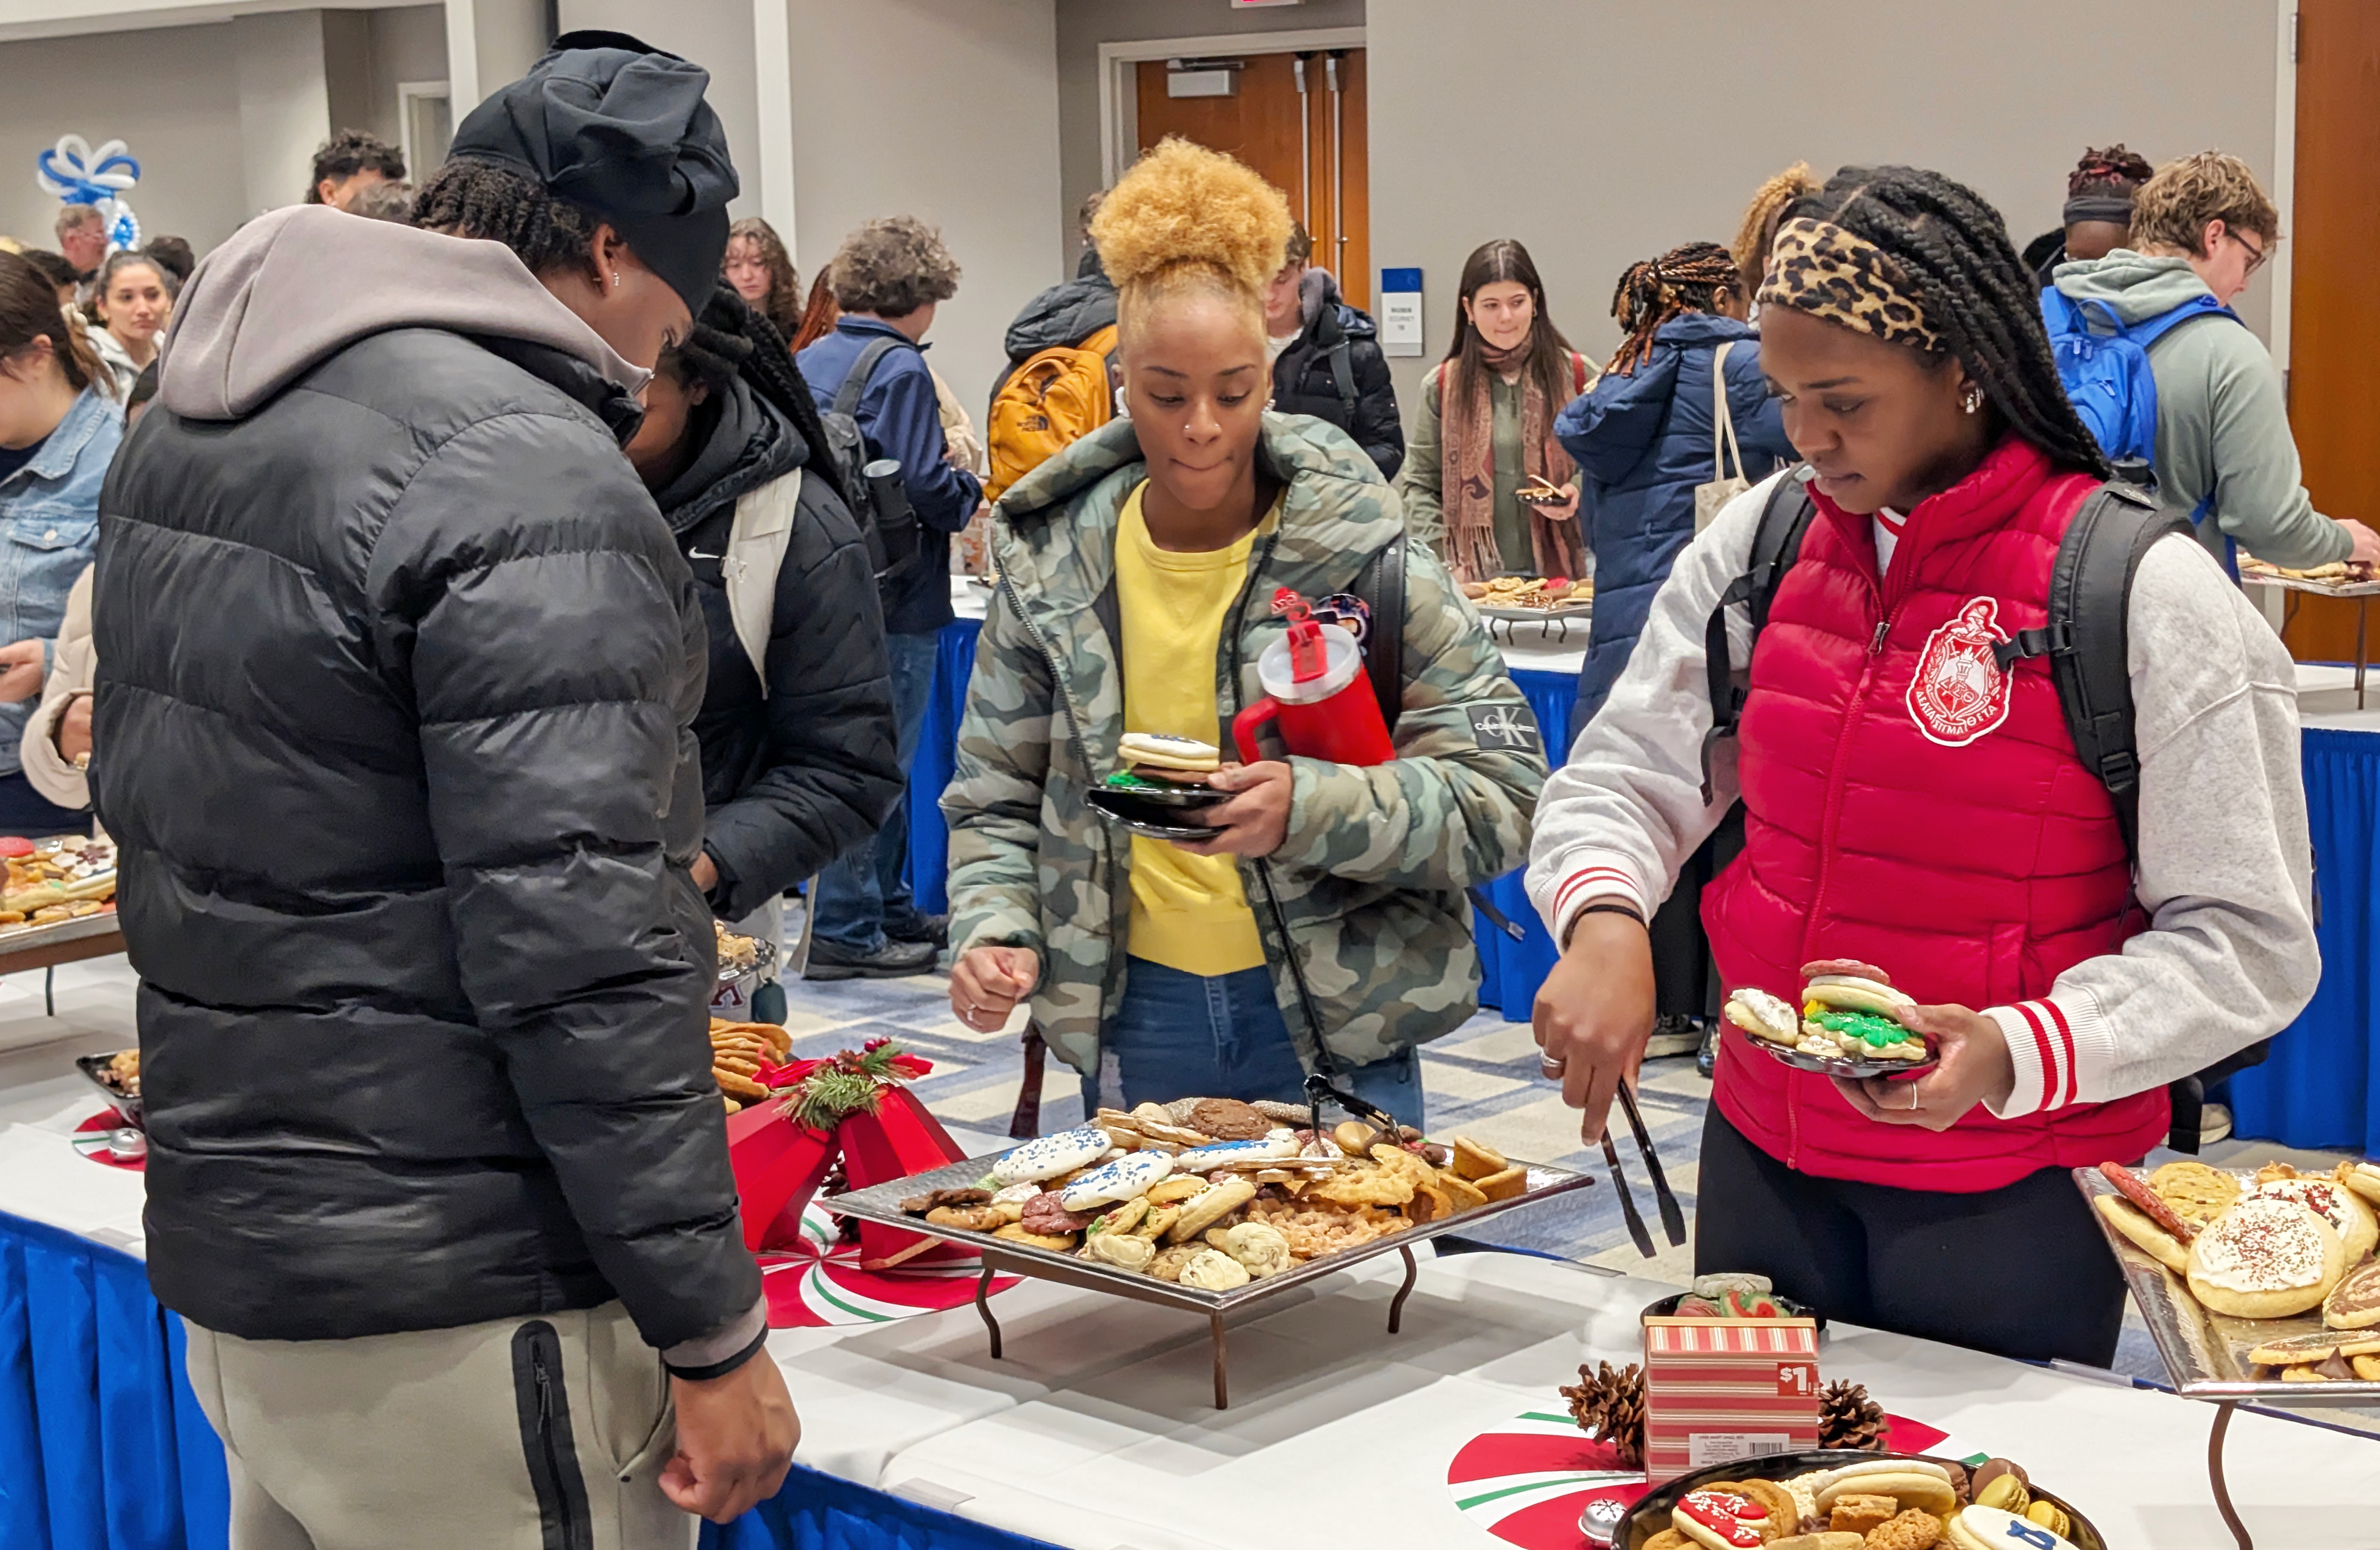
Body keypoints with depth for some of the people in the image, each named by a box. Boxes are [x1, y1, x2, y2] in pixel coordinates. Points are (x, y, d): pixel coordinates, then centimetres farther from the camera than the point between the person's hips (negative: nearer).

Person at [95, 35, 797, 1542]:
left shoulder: (192, 424, 10)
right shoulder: (527, 473, -19)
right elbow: (577, 957, -23)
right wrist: (714, 1332, -16)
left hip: (222, 1247, 9)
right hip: (451, 1310, -9)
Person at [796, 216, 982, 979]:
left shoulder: (808, 361, 8)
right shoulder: (900, 369, -15)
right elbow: (926, 485, -22)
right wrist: (970, 489, 0)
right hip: (894, 599, -8)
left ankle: (889, 908, 30)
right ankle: (843, 931, 3)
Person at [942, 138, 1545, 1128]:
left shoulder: (1358, 548, -8)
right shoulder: (1053, 563, 1)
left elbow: (1504, 788, -9)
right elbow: (997, 797, 11)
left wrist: (1314, 807, -24)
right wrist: (994, 929, -8)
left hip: (1332, 1029, -2)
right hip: (1132, 1020, 2)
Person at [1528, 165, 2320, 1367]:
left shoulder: (2144, 592, -14)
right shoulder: (1761, 539, 1)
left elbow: (2247, 942, -12)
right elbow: (1625, 773, 6)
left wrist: (2022, 1053, -27)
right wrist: (1602, 922, -17)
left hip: (2012, 1194, -4)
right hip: (1760, 1153, 5)